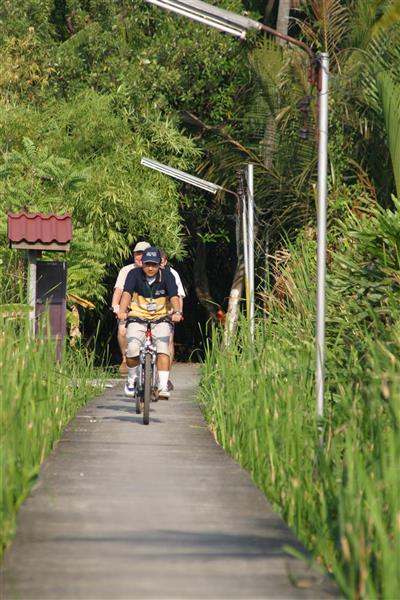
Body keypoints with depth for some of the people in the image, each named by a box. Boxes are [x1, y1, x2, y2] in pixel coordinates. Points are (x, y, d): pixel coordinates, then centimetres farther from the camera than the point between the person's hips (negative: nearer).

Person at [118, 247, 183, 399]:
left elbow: (174, 296, -20)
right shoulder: (134, 274, -8)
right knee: (132, 351, -18)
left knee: (162, 349, -21)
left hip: (160, 319, 0)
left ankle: (163, 386, -22)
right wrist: (122, 311, -40)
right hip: (137, 318, 0)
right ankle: (132, 379, 10)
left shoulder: (167, 276, -8)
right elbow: (127, 293, -22)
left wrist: (177, 312, -40)